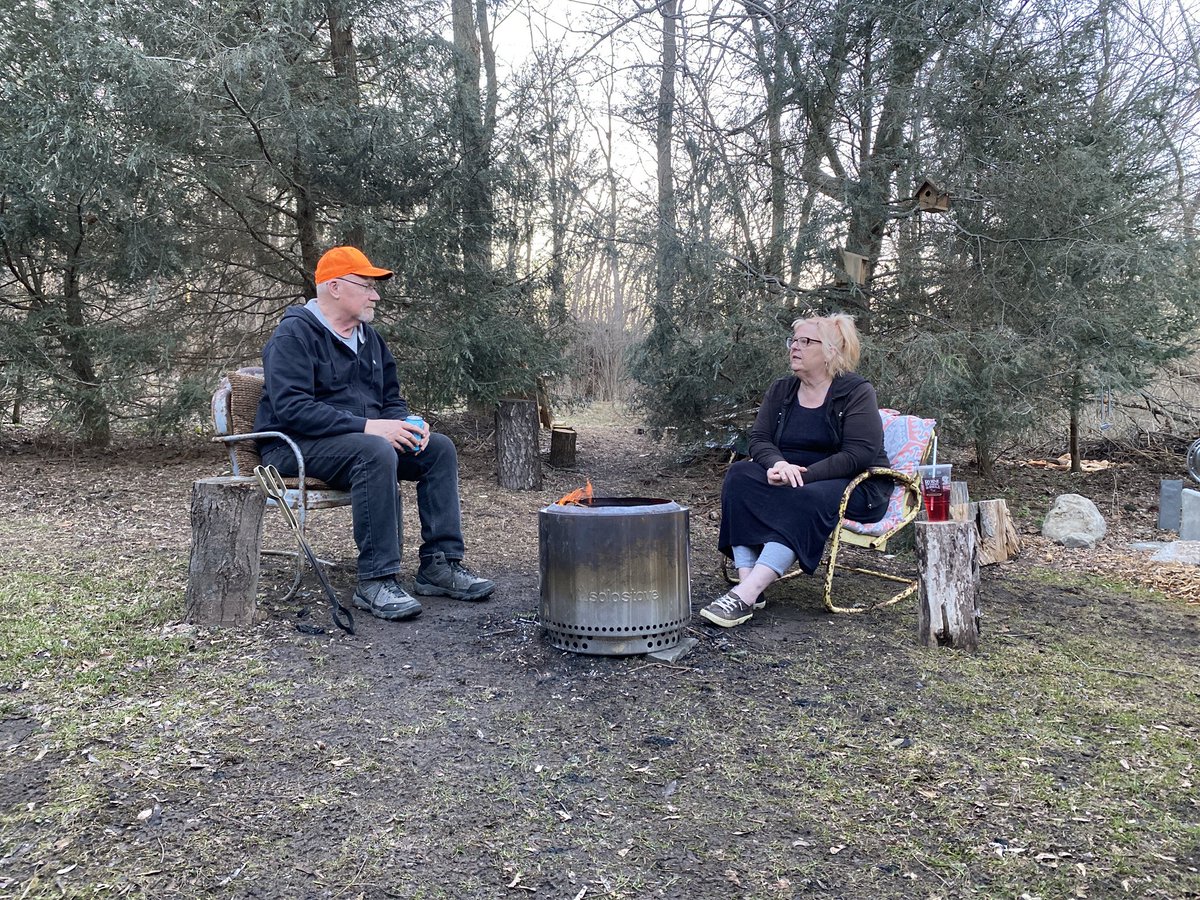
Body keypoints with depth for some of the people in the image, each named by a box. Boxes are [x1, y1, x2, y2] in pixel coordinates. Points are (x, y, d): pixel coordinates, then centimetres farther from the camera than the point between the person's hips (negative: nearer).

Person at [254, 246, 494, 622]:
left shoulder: (369, 338, 16)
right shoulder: (294, 334, -10)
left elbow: (392, 399, 19)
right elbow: (291, 408, -23)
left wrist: (408, 425, -6)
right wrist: (367, 426, -29)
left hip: (366, 437, 8)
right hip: (295, 446, -8)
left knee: (439, 447, -9)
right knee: (375, 452, -36)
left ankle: (440, 563, -12)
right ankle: (375, 580, -33)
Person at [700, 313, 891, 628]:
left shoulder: (856, 392, -7)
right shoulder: (781, 391, 10)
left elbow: (860, 454, -17)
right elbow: (759, 439, 3)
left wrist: (804, 474, -26)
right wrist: (777, 463, -21)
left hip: (856, 487, -5)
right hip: (792, 478, 6)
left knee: (807, 498, -38)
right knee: (739, 475, -21)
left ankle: (747, 594, -45)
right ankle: (747, 577, -34)